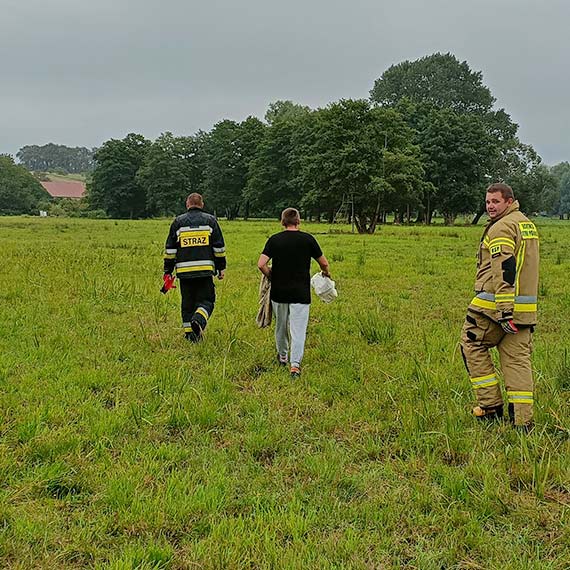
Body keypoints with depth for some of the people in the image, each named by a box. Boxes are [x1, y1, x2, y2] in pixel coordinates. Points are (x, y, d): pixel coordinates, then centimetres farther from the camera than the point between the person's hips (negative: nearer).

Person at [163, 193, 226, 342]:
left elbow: (170, 249, 8)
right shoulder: (210, 220, 7)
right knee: (206, 300, 5)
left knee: (187, 303, 11)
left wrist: (168, 271, 12)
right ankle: (198, 320, -24)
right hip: (205, 269, -1)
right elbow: (219, 247, 6)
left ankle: (191, 336, 11)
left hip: (184, 271, 1)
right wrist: (221, 268, 13)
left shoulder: (178, 222, 9)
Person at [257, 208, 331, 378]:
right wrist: (326, 273, 25)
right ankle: (295, 364, -12)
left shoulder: (274, 240, -3)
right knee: (298, 329, -2)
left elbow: (261, 264, -11)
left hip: (278, 292, 2)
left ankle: (282, 356, 37)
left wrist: (271, 276, 7)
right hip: (300, 293, -2)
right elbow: (324, 263, 3)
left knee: (281, 326, 20)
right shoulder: (307, 239, -4)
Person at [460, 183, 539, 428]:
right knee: (518, 359, 7)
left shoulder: (501, 228, -12)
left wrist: (504, 312, -24)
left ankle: (491, 405, 10)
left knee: (472, 345, 9)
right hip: (525, 307, 8)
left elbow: (504, 271, -21)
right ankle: (522, 419, 6)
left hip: (494, 305, -8)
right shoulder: (528, 224, 18)